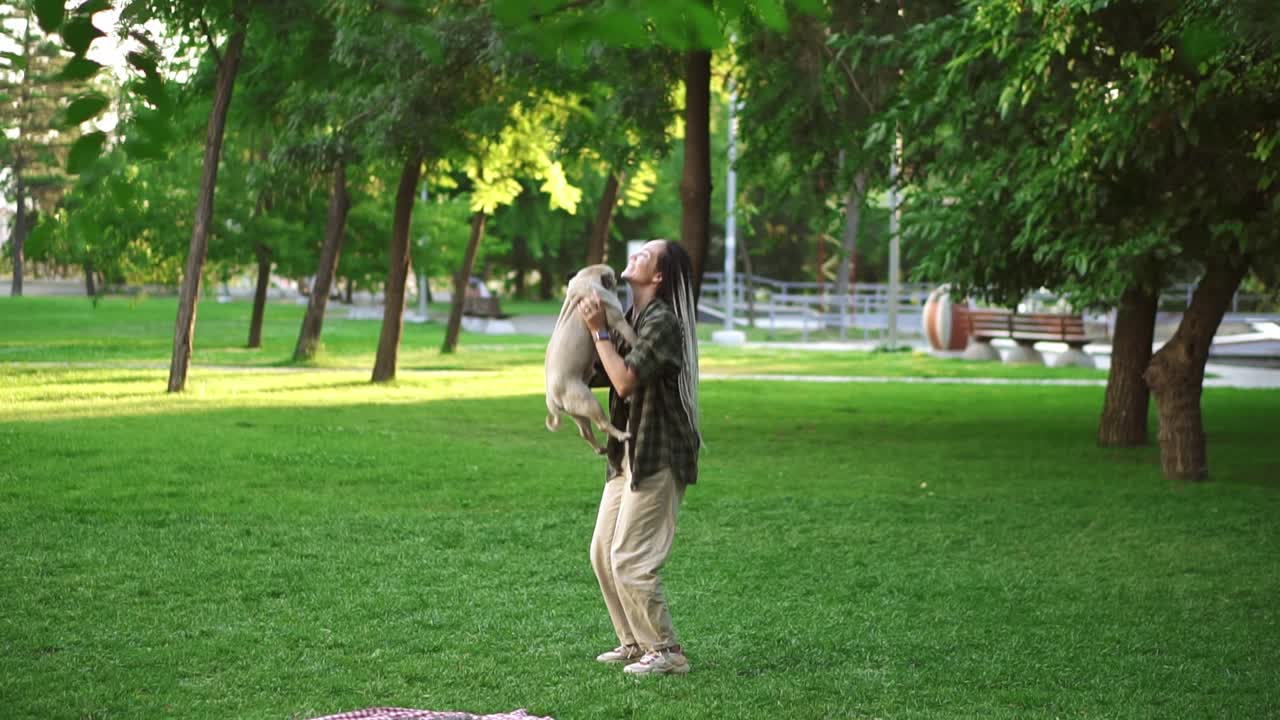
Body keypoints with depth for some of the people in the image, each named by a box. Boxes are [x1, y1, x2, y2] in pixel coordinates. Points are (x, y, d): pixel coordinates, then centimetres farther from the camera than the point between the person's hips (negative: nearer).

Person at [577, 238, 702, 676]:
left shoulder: (663, 322, -16)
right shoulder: (630, 319, 13)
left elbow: (626, 380, -25)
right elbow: (604, 374, 23)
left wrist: (599, 331, -18)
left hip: (658, 458, -10)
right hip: (627, 456, 10)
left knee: (629, 560, -10)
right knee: (603, 554, 12)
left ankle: (666, 651, 0)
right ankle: (634, 642, 23)